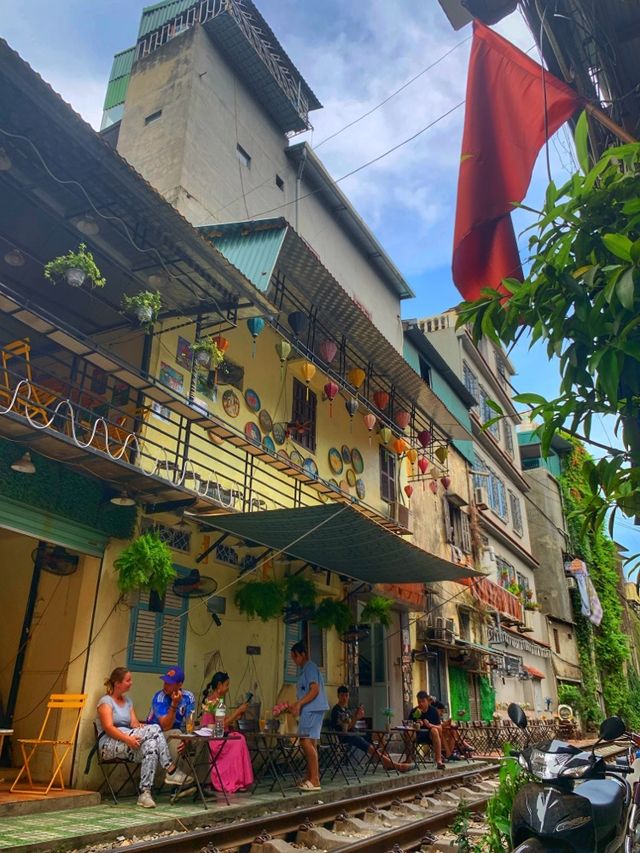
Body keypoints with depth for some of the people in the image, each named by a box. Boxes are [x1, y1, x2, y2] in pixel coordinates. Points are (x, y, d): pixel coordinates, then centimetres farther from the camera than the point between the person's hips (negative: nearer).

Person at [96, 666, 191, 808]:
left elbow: (134, 723, 10)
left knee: (151, 746, -29)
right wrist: (127, 738, -30)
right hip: (109, 746, -7)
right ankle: (171, 771, -27)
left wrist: (139, 727, -15)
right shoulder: (106, 701, -2)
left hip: (128, 746, 7)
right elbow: (108, 727, -16)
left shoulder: (127, 701, 21)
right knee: (154, 729, -28)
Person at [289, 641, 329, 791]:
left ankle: (314, 780, -13)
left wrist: (299, 704, -21)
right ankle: (310, 777, 15)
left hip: (312, 710, -10)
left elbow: (315, 690, -18)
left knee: (306, 741, -14)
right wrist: (295, 706, 18)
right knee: (310, 743, 10)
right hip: (308, 710, 10)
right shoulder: (304, 669, 21)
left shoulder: (310, 667, -9)